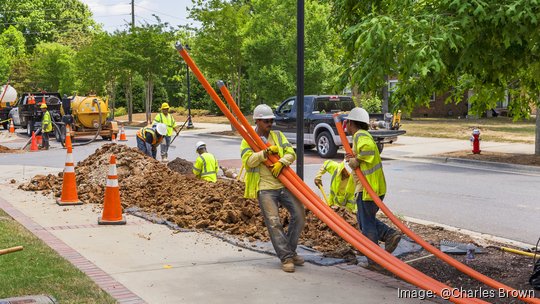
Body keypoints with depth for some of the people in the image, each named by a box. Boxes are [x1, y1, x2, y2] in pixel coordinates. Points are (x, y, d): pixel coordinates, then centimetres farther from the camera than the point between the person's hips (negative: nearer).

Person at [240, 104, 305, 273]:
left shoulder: (278, 136, 15)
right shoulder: (248, 140, 5)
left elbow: (291, 153, 3)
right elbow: (248, 161, -11)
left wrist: (281, 162, -17)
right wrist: (267, 152, -18)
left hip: (284, 184, 4)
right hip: (264, 188, -4)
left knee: (299, 215, -1)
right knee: (274, 223, -11)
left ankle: (290, 251, 16)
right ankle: (286, 258, -4)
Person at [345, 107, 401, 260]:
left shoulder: (360, 135, -14)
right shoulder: (364, 135, 19)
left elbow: (368, 147, -36)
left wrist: (356, 160, -22)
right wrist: (354, 157, -2)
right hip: (376, 187, 10)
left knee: (367, 224, 0)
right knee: (363, 219, 20)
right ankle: (390, 235, 6)